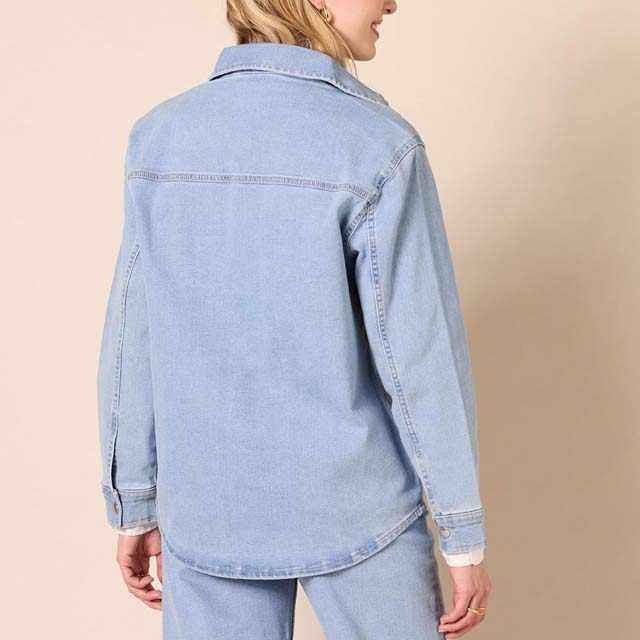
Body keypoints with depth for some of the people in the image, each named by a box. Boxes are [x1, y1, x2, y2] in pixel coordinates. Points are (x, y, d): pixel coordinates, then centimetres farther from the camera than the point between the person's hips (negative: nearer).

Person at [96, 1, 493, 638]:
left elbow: (130, 341, 0)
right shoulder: (377, 149, -16)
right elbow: (422, 358, -15)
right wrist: (465, 537, -5)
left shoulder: (157, 136, -3)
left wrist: (134, 506, 10)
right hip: (354, 509, -3)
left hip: (208, 512, 4)